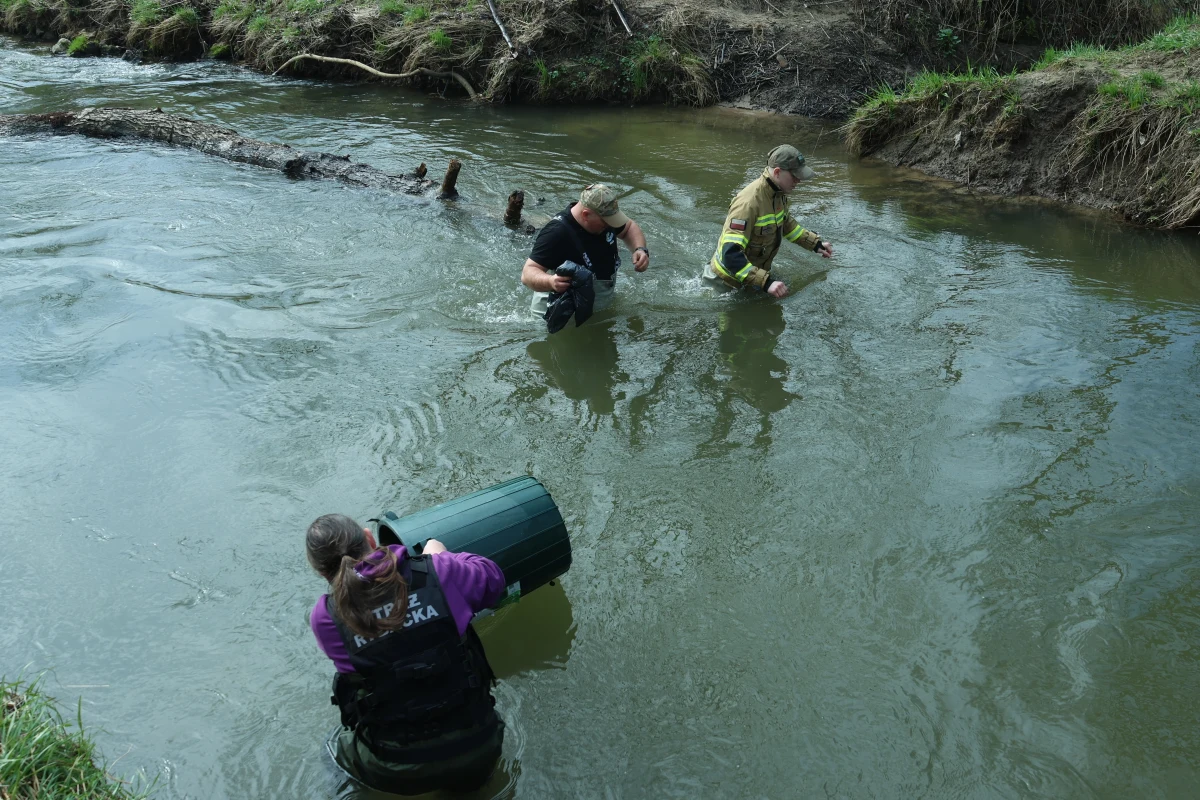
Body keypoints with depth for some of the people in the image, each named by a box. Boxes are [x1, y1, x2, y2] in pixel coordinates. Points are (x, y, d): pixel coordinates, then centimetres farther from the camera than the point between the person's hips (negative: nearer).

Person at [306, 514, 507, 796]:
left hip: (398, 775, 0)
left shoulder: (326, 618, -12)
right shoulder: (436, 572, -12)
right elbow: (492, 579, 7)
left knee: (340, 745, 33)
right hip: (477, 748, 1)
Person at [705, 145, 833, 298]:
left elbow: (786, 223, 17)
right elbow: (731, 255, -40)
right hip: (730, 279, -8)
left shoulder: (778, 193, -6)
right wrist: (766, 282, -47)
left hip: (755, 270, 8)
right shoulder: (749, 202, -33)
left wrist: (815, 243, 9)